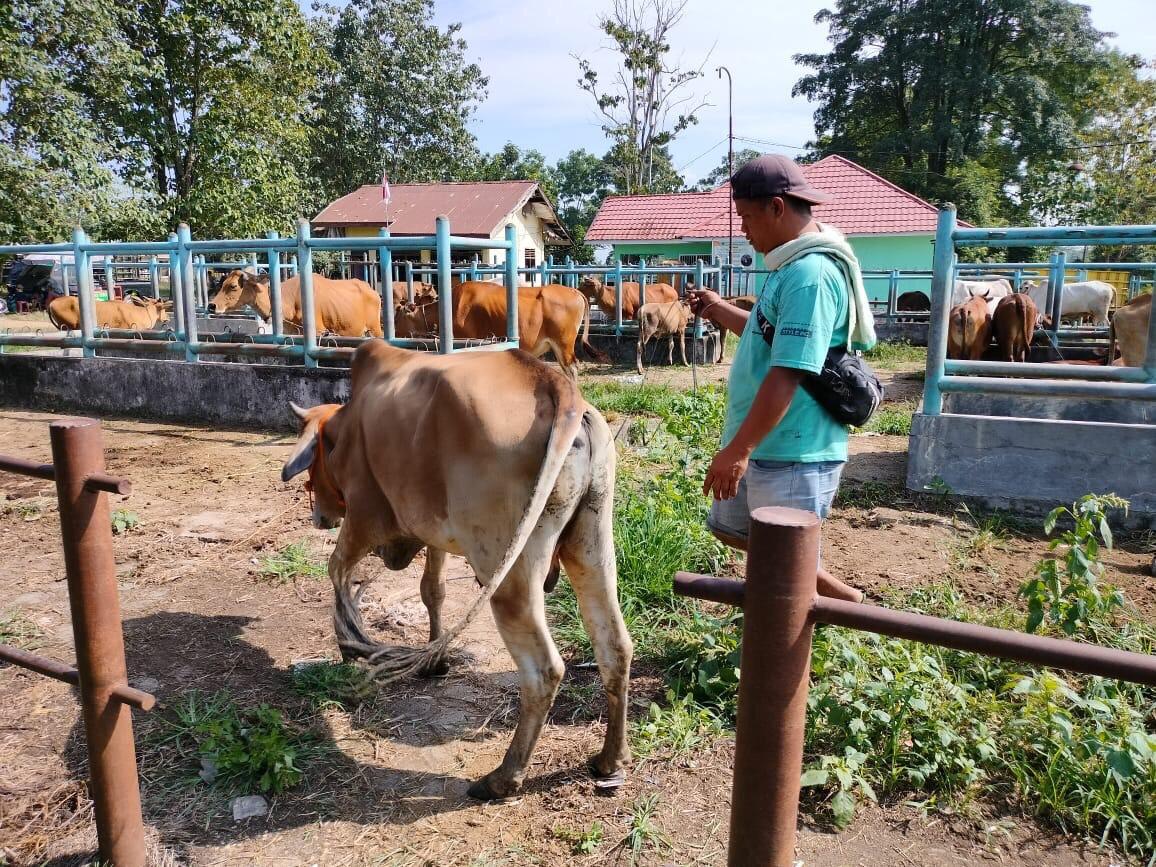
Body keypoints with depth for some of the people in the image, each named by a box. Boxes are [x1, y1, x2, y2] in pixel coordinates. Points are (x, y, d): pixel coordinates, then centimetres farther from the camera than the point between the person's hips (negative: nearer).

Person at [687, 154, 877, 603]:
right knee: (729, 527, 25)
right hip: (766, 447, 11)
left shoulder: (810, 273, -22)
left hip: (793, 454, -11)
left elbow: (787, 375, -27)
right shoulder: (792, 265, 11)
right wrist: (720, 311, 18)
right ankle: (833, 593, 34)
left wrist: (736, 450, -26)